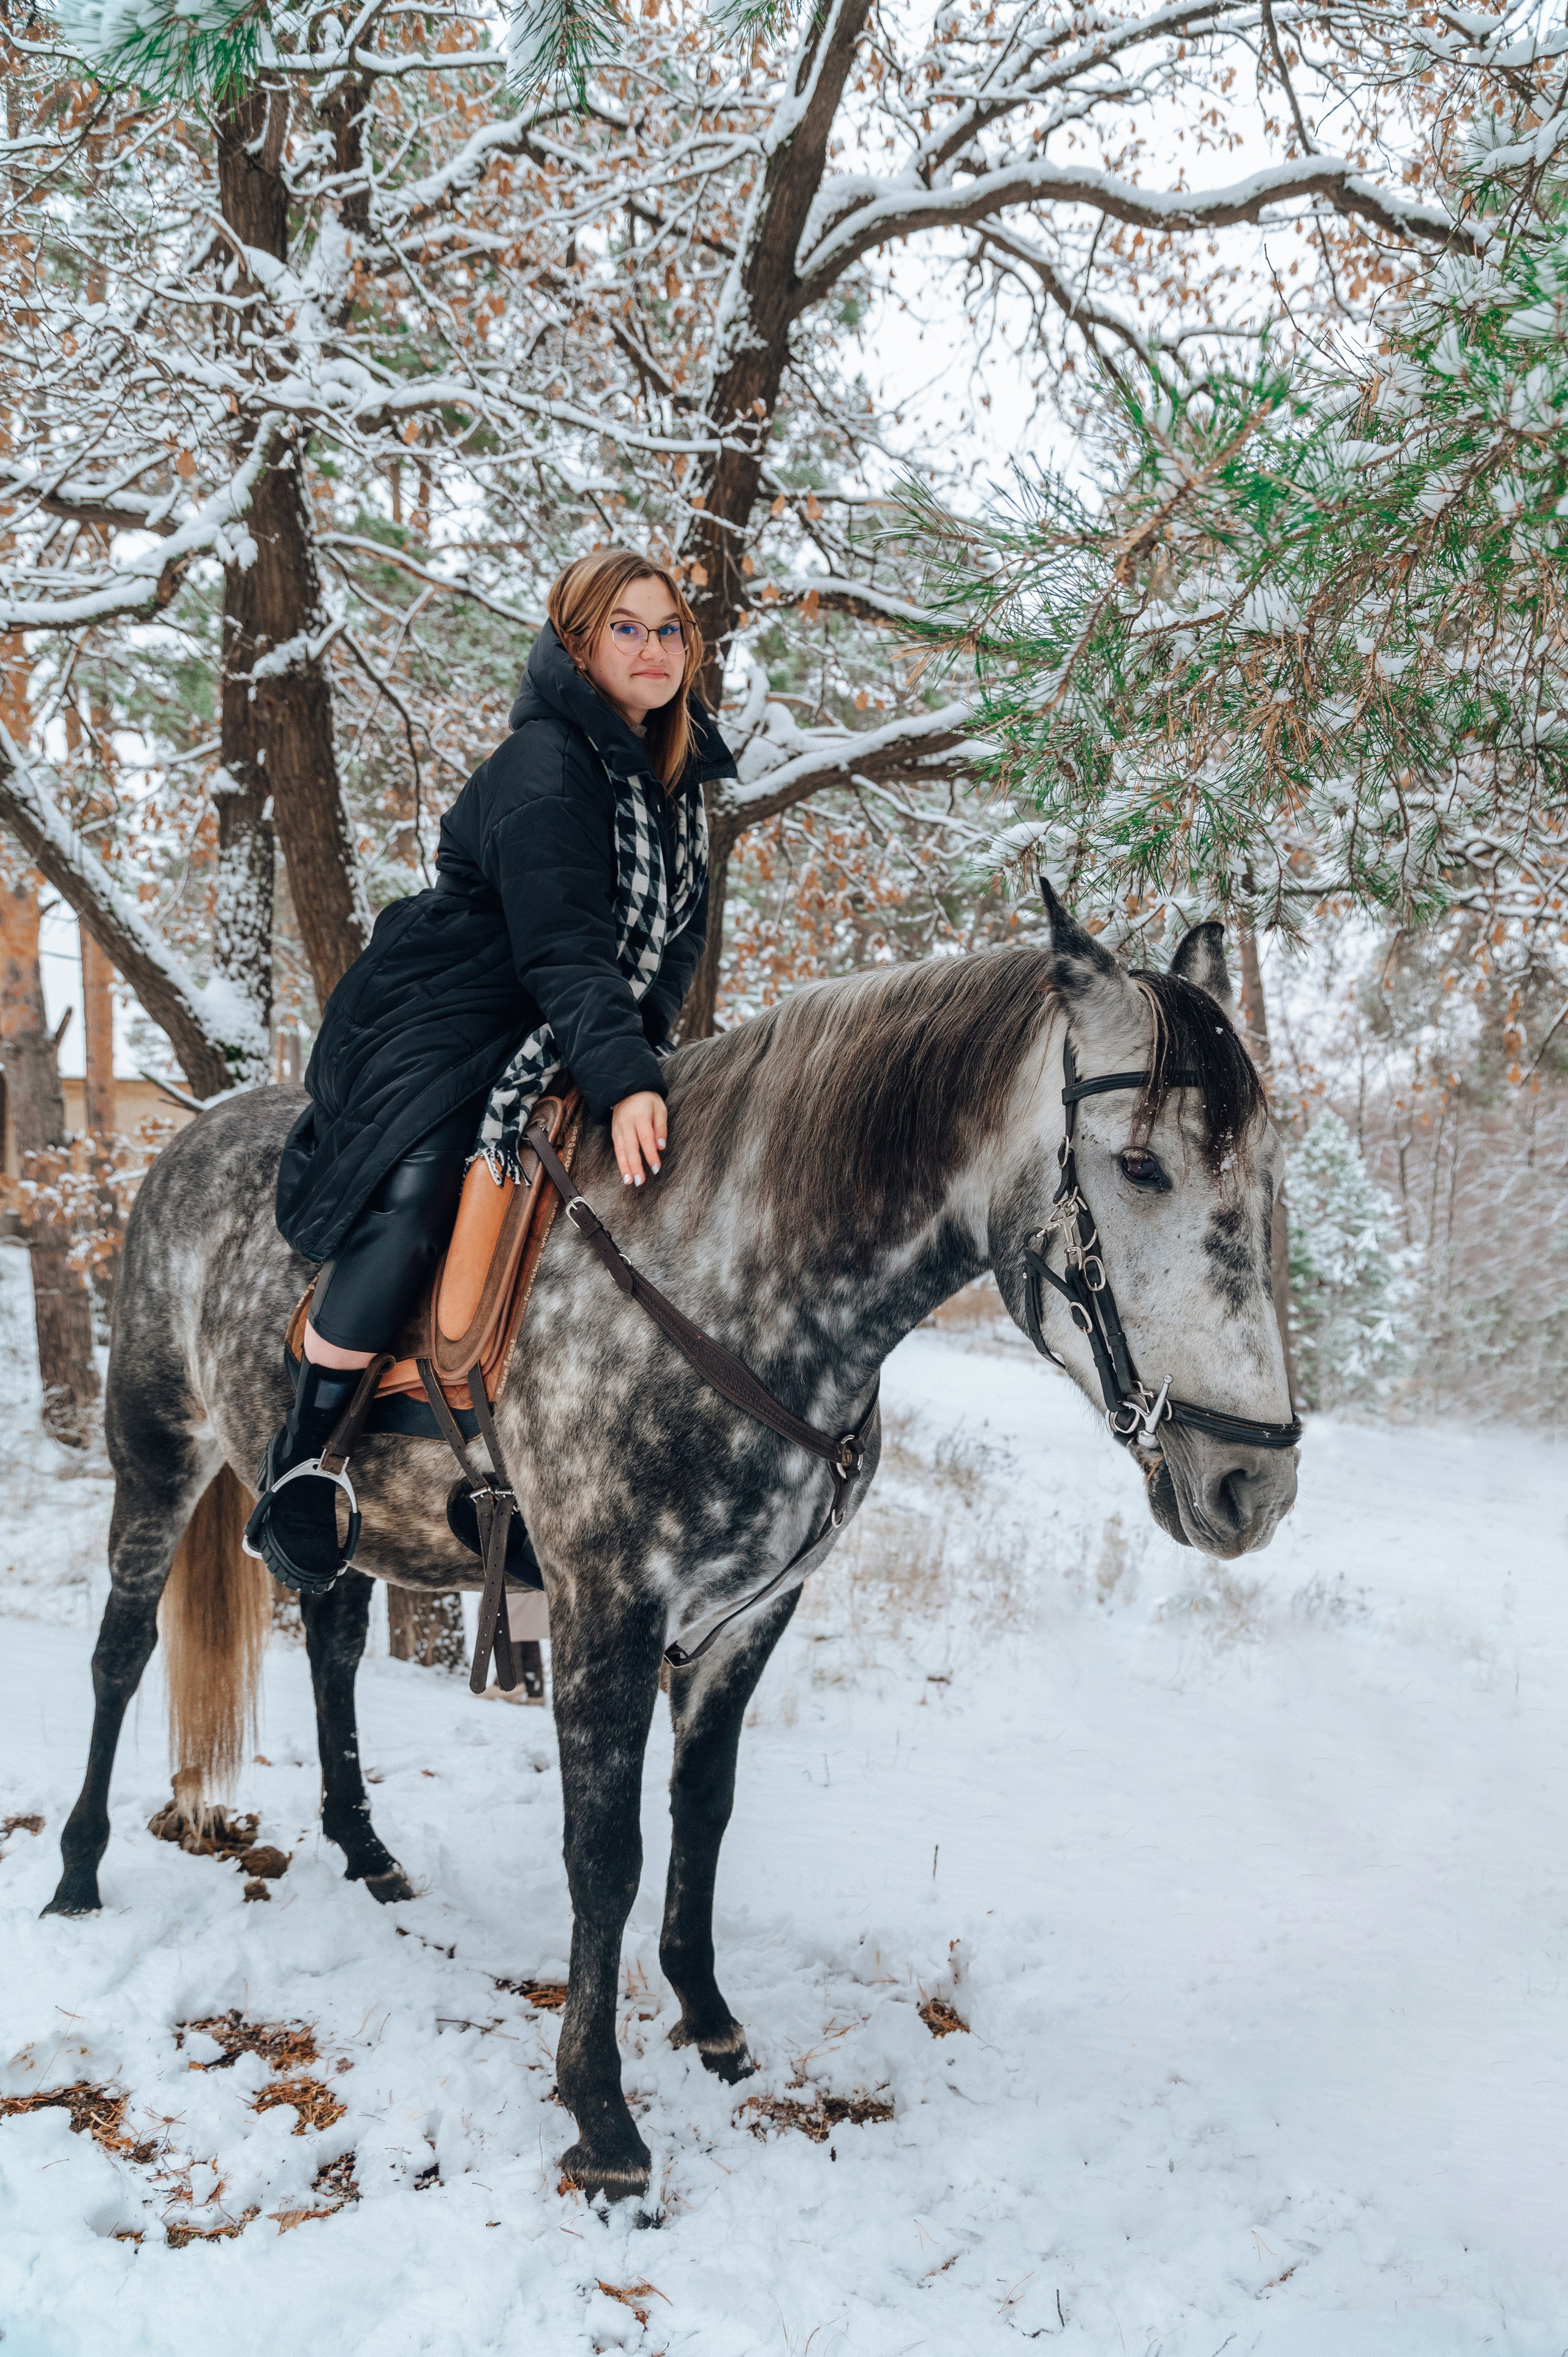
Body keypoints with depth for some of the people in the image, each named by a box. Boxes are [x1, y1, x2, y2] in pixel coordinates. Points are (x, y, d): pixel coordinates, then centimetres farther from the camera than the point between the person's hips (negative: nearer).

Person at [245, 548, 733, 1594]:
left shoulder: (678, 779, 12)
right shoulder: (542, 770, -16)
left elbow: (674, 941, 18)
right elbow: (564, 950, -27)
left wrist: (639, 1048, 3)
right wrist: (621, 1077, -38)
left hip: (572, 1040, 9)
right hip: (445, 1027, -9)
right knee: (415, 1198, -31)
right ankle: (299, 1459, -19)